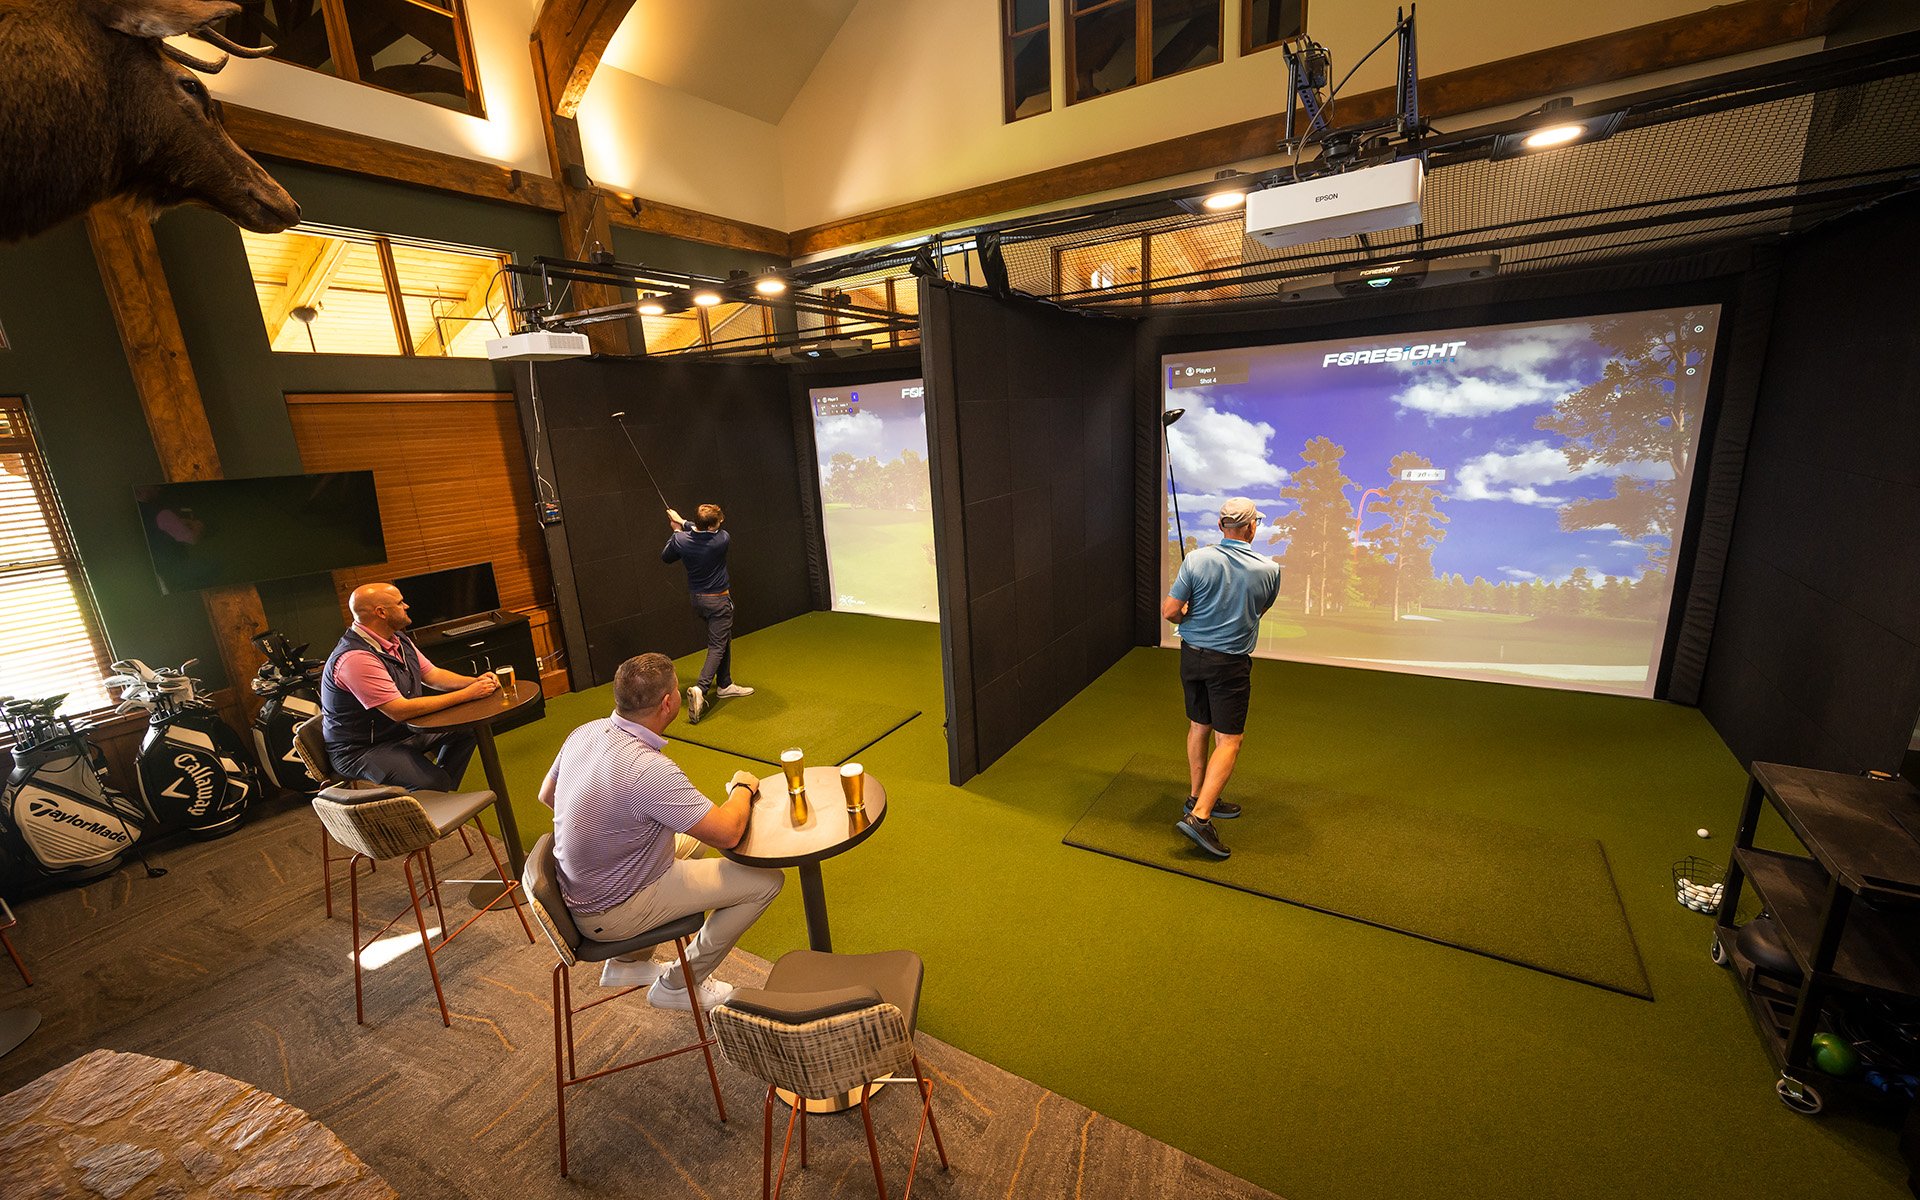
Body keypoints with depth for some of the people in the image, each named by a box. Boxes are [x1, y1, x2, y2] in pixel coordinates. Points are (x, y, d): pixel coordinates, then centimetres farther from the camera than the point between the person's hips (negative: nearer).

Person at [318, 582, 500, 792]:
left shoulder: (398, 639, 3)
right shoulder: (354, 658, -28)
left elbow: (432, 675, 10)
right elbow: (400, 711, -30)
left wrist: (474, 682, -10)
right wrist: (467, 694, -28)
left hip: (404, 729, 10)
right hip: (361, 749, -10)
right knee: (432, 781, -28)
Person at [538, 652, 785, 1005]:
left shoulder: (584, 733, -8)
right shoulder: (649, 770, -34)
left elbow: (546, 795, 11)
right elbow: (727, 832, -28)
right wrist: (743, 787, -8)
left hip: (578, 893, 9)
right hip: (612, 916, -9)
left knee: (689, 838, 29)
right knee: (765, 880, -8)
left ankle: (629, 961, 31)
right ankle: (680, 984, 12)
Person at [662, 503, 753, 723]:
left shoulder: (680, 540, -10)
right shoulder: (722, 539, -19)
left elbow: (665, 557, 10)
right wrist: (684, 523, 8)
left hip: (697, 599, 6)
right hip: (718, 599, -6)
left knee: (723, 640, 20)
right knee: (717, 647, -3)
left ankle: (725, 685, 28)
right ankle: (700, 689, -20)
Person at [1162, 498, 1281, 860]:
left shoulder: (1196, 560, -9)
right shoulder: (1269, 569, -7)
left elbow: (1169, 610, -11)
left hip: (1191, 654, 3)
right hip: (1230, 663, -3)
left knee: (1199, 726, 18)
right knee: (1229, 740, 1)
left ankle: (1198, 797, 32)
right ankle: (1199, 816, -8)